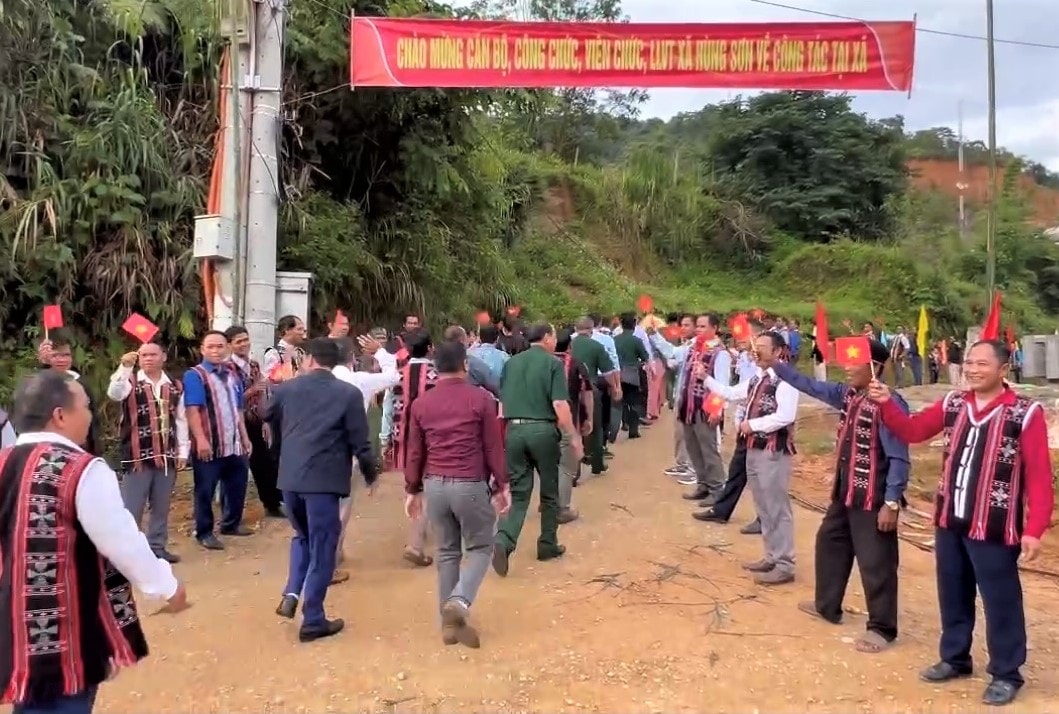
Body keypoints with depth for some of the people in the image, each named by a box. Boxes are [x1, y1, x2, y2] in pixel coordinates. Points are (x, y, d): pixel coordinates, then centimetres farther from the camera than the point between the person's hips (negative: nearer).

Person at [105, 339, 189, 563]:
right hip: (138, 456, -3)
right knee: (131, 507, 1)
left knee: (161, 507, 13)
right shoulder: (131, 382, -1)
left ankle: (157, 546, 24)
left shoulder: (175, 387, 8)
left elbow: (181, 420, 9)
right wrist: (125, 367, -36)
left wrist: (182, 451, 6)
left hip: (167, 456, 4)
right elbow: (113, 394, -24)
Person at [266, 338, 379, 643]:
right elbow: (359, 442, -6)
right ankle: (313, 621, 11)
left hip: (289, 477, 4)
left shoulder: (286, 388, 5)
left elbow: (268, 417, 25)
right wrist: (370, 473, 12)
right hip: (324, 479, -4)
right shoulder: (349, 394, -6)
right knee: (322, 549, 6)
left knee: (303, 536, 27)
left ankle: (291, 594, 11)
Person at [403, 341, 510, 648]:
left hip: (434, 485, 4)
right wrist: (502, 485, 4)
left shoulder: (421, 404, 5)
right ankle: (458, 602, -10)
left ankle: (450, 621, 18)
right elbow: (494, 447, -3)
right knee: (480, 548, 11)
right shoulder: (481, 399, -5)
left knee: (447, 552, 15)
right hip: (471, 485, -4)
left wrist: (412, 490, 18)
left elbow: (415, 452, 9)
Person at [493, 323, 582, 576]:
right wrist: (574, 437, -5)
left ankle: (503, 542, -13)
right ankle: (548, 544, 23)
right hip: (543, 430, -4)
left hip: (514, 430, 4)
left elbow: (501, 403, 13)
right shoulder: (553, 363, -4)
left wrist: (502, 435, 22)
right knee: (549, 491, 14)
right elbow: (560, 405, -12)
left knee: (518, 491, 6)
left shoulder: (511, 363, 11)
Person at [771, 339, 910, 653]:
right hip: (845, 491, 10)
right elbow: (811, 386, 14)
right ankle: (827, 606, 41)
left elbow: (899, 458, -23)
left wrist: (891, 503, -22)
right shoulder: (847, 394, 3)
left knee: (875, 563, 1)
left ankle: (882, 628, 18)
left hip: (873, 498, -10)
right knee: (829, 542, 23)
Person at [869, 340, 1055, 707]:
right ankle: (954, 658, 35)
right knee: (952, 595, 18)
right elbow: (912, 431, 7)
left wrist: (1034, 530, -16)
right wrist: (886, 404, -10)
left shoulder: (1026, 413, -12)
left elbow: (1039, 475, -13)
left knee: (1001, 601, 7)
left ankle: (1005, 674, 23)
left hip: (994, 528, -5)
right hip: (950, 521, 5)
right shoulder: (952, 403, 4)